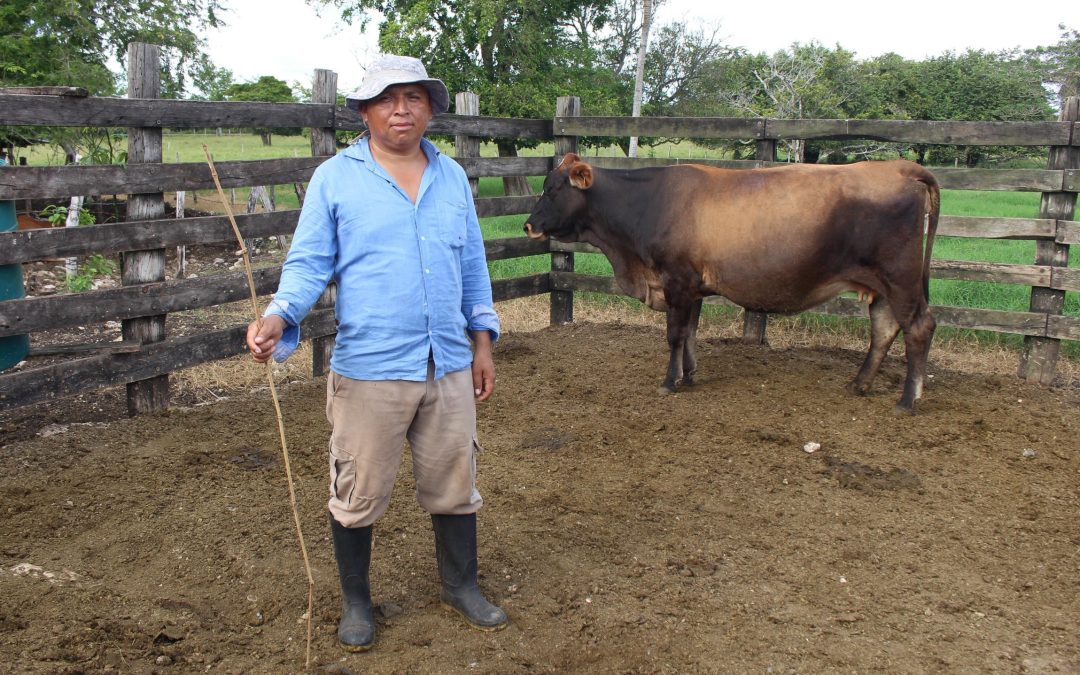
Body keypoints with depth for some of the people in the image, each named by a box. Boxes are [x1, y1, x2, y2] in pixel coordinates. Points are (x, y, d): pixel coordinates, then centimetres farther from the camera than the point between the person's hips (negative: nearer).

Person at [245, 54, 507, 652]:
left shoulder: (452, 177, 10)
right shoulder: (335, 178, -2)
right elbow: (308, 263, -5)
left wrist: (482, 342, 12)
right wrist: (279, 318, -24)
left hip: (450, 366, 4)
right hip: (368, 369, -3)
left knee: (454, 487, 15)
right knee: (358, 495, 8)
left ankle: (461, 586, 35)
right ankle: (355, 602, 30)